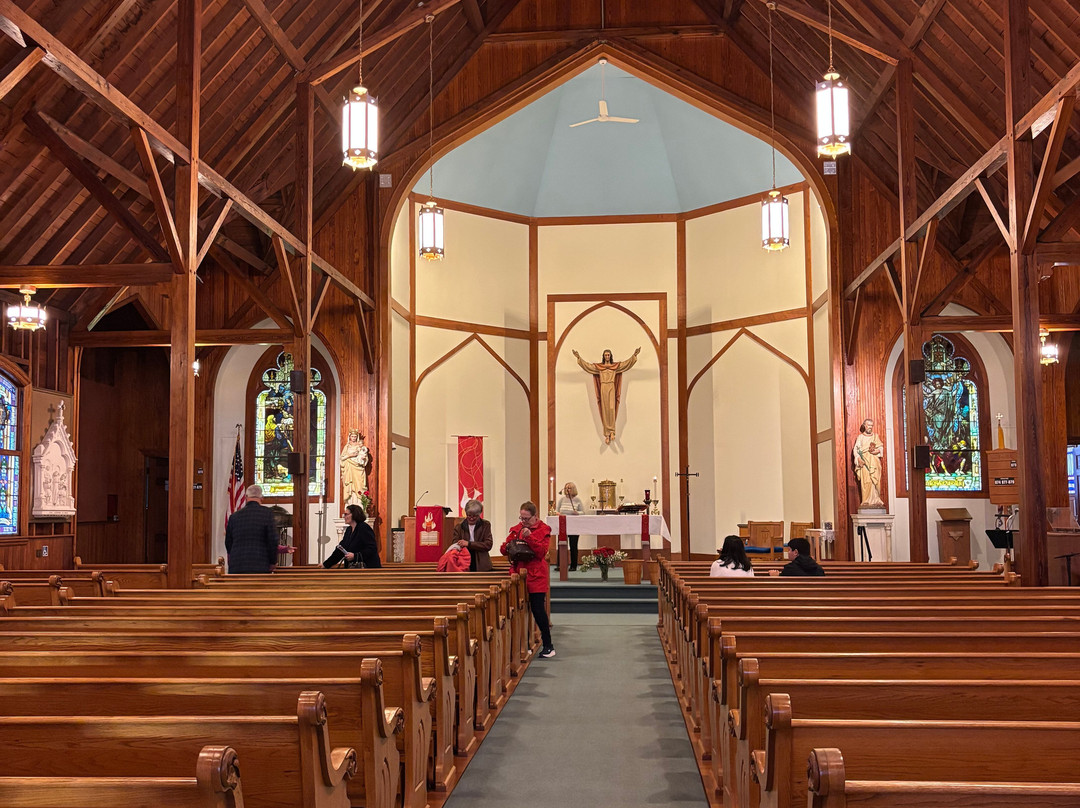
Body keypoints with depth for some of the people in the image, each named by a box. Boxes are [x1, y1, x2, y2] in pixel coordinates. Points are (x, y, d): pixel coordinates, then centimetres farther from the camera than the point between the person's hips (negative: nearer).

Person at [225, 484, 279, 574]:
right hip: (260, 567, -3)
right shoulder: (267, 513, -3)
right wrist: (273, 562, 5)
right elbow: (273, 540, -7)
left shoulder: (234, 516, 8)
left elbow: (228, 543, 13)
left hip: (236, 568, 3)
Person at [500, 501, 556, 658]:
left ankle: (548, 646, 7)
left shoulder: (543, 529, -1)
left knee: (538, 609, -5)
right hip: (518, 574, 4)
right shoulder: (516, 529, 12)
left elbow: (542, 552, -12)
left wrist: (529, 537, -22)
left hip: (536, 576, -4)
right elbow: (503, 549, 12)